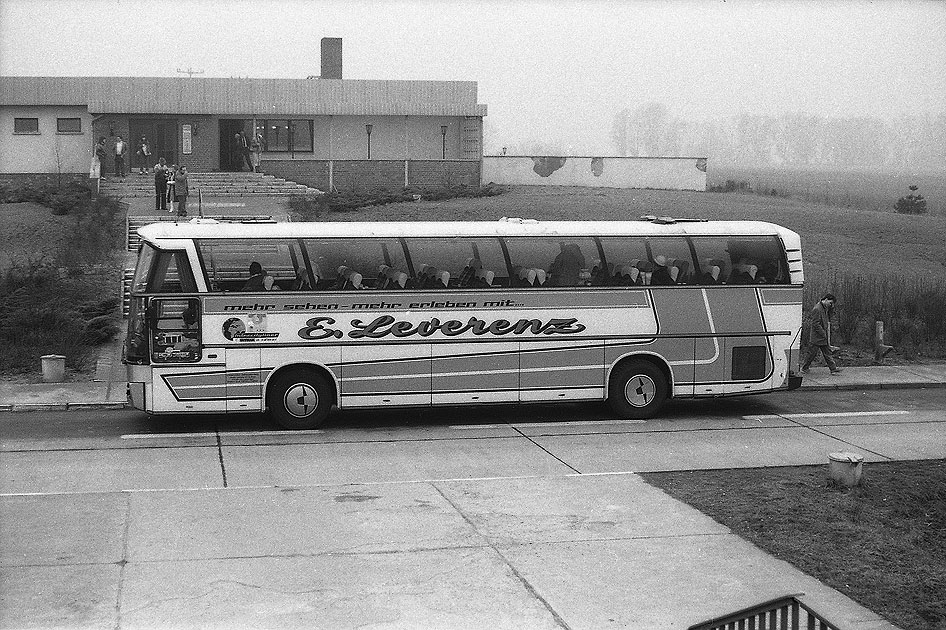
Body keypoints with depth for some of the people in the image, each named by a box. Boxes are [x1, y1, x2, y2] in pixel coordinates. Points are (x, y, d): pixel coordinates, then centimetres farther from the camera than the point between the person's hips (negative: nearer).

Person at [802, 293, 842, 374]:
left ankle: (833, 368, 10)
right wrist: (823, 334, -17)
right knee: (812, 353, 1)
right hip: (816, 337, -9)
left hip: (824, 337, 9)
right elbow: (816, 324, -22)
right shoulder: (817, 309, -20)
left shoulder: (825, 308, 8)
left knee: (827, 352, 9)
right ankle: (804, 368, 15)